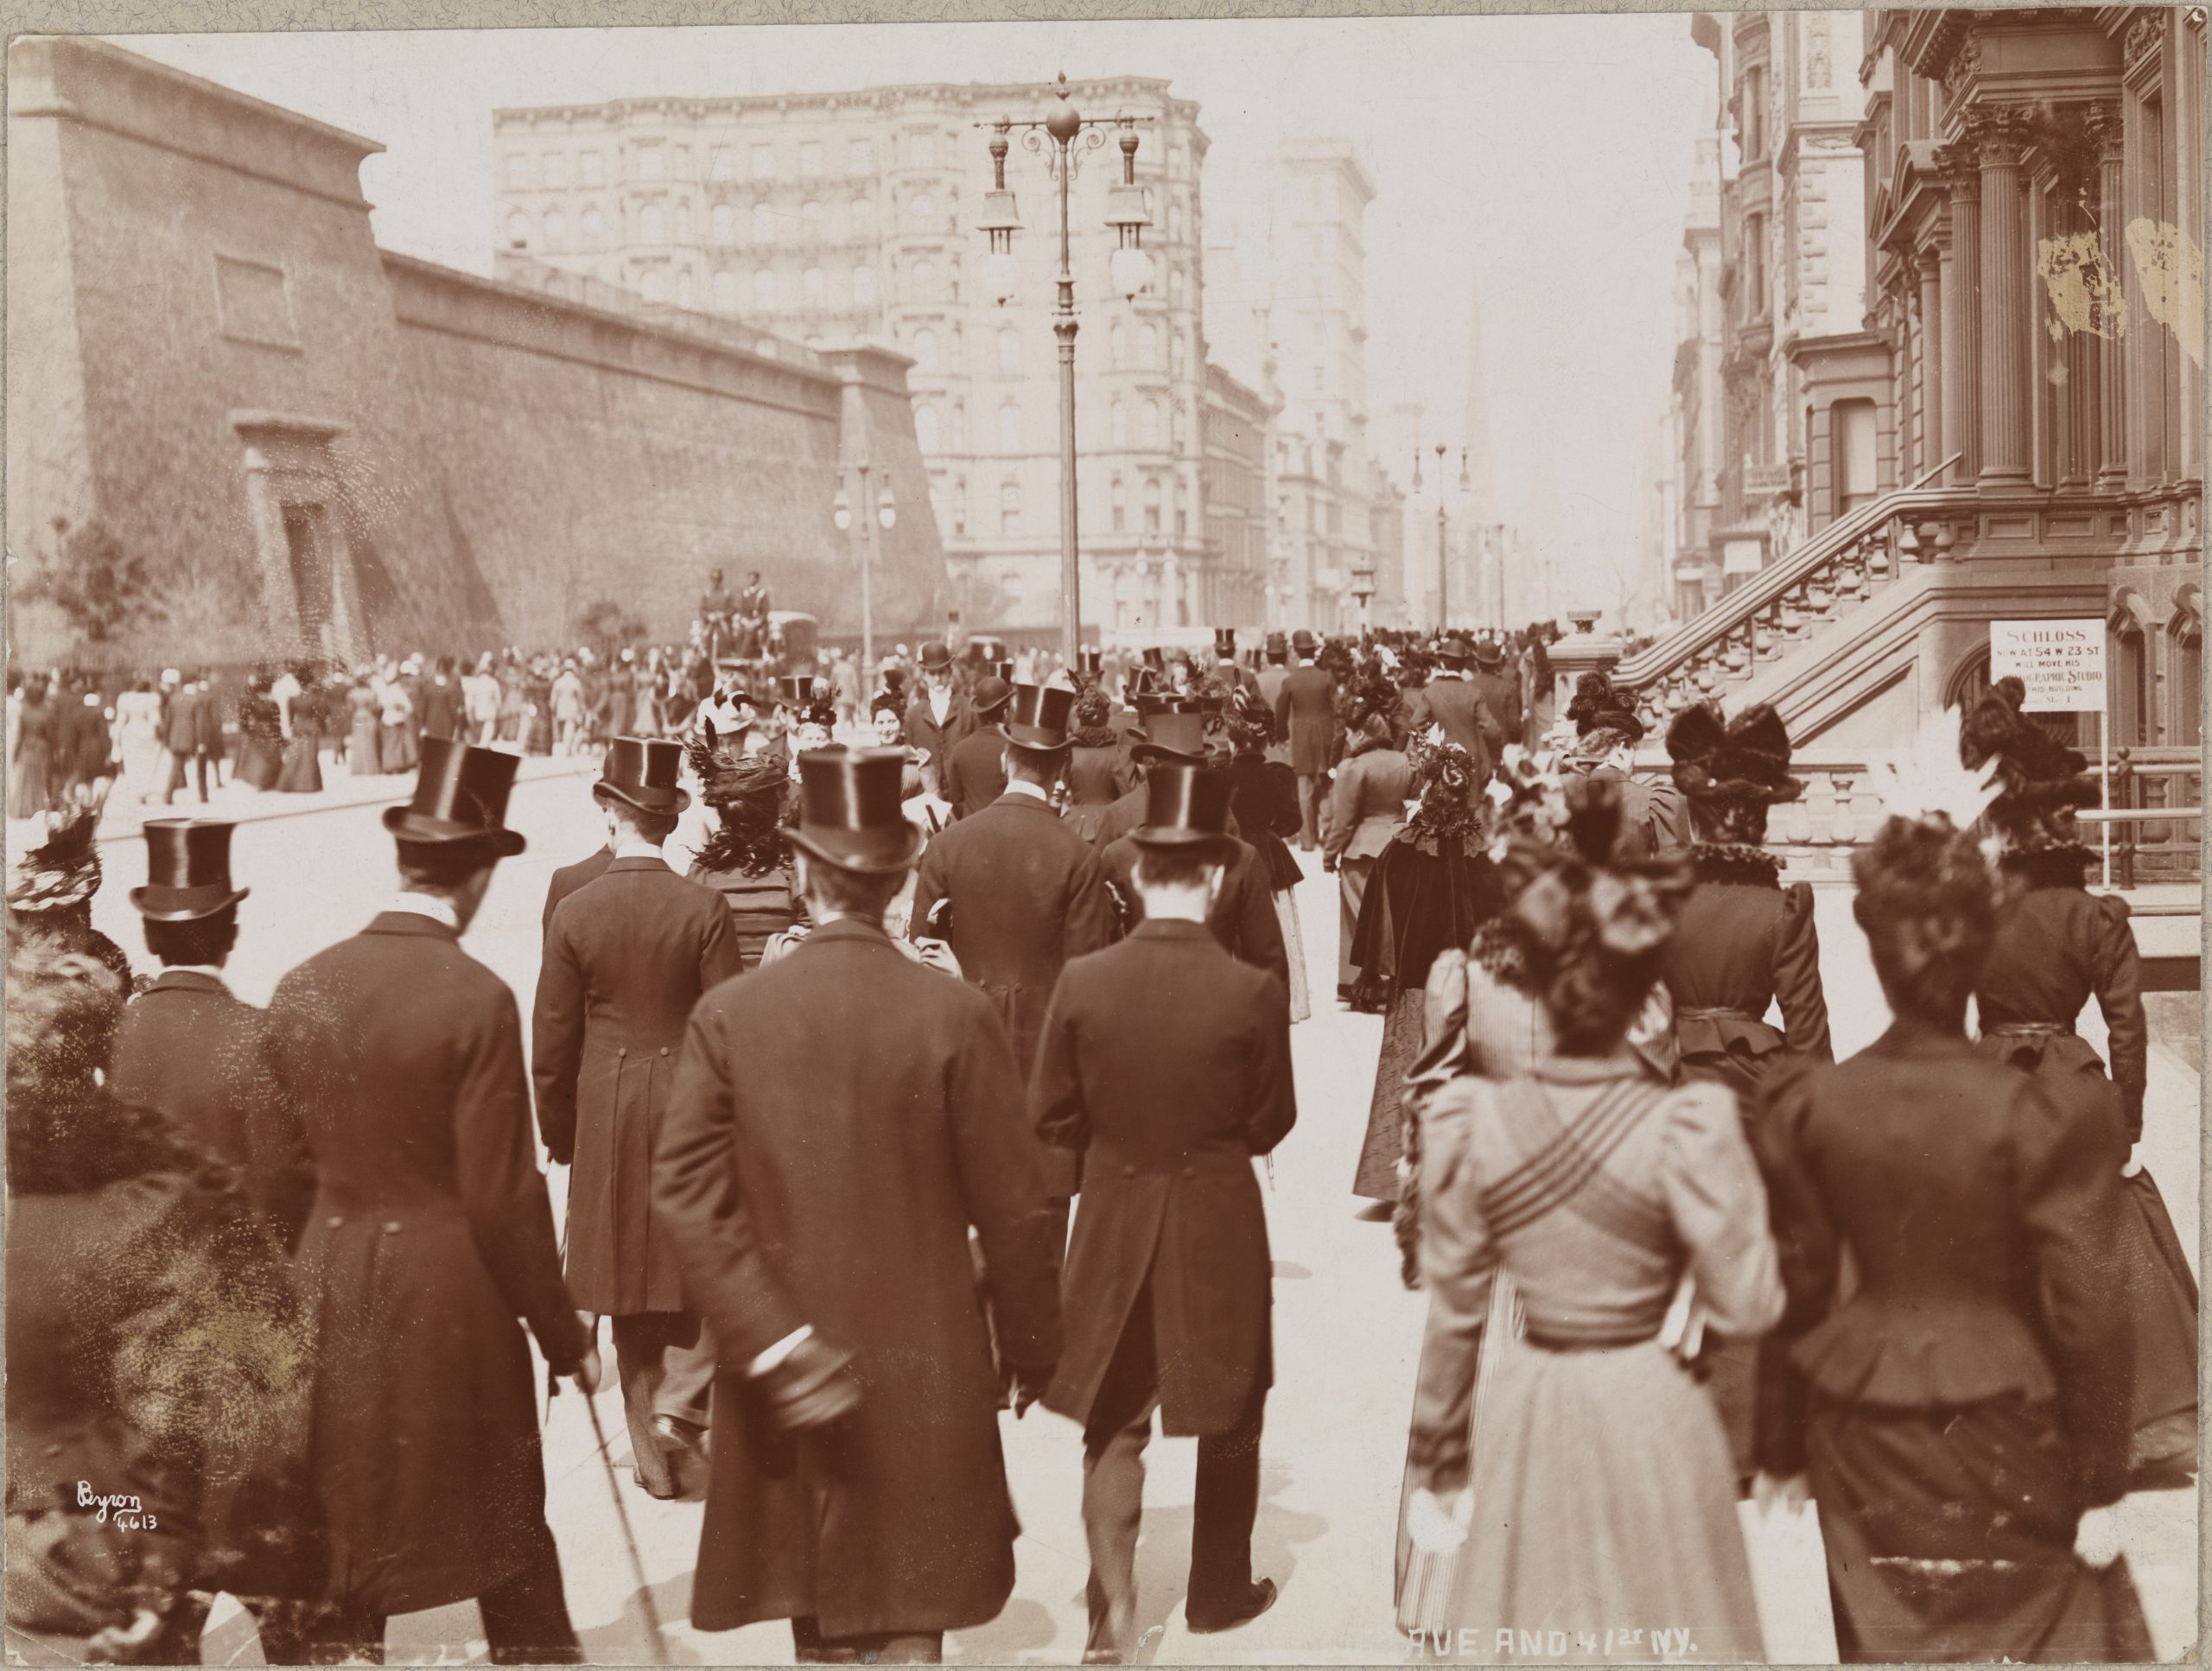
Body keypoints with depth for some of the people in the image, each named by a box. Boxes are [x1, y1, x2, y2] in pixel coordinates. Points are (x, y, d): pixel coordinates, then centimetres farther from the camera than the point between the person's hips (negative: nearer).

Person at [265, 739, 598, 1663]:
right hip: (449, 1300, -4)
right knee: (506, 1548, 11)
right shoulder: (476, 1000, -17)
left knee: (345, 1535, 16)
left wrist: (298, 1289, 18)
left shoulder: (302, 987, -2)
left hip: (329, 1297, 5)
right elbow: (504, 1196, -15)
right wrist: (564, 1336, -5)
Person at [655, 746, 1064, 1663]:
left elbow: (688, 1196, -12)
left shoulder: (726, 1014, -7)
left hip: (785, 1376, 2)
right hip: (925, 1370, -2)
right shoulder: (957, 1014, -12)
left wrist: (773, 1344, -12)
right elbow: (1012, 1209, -8)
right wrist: (1030, 1347, 5)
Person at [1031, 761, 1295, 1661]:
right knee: (1230, 1419, 19)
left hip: (1114, 1224, 1)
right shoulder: (1253, 993, -17)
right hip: (1221, 1227, -1)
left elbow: (1051, 1116, -5)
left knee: (1115, 1424, 14)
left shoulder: (1082, 982, -12)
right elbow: (1270, 1123, -6)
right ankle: (1219, 1592, 33)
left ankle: (1114, 1612, 11)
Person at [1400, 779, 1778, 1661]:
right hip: (1650, 1413, -2)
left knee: (1528, 1631, 17)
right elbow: (1749, 1306, -11)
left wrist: (1433, 1445, 13)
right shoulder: (1687, 1125, -16)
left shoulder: (1473, 1122, -9)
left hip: (1525, 1416, 2)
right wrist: (1729, 1160, -3)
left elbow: (1452, 1312, 0)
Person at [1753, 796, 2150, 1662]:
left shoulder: (1806, 1108, -10)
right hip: (2008, 1444, -2)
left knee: (1885, 1637, 17)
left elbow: (1794, 1291, -1)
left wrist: (1782, 1446, 10)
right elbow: (2085, 1315, -13)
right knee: (2038, 1633, 17)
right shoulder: (2049, 1121, -18)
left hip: (1867, 1439, 3)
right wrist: (2101, 1484, -2)